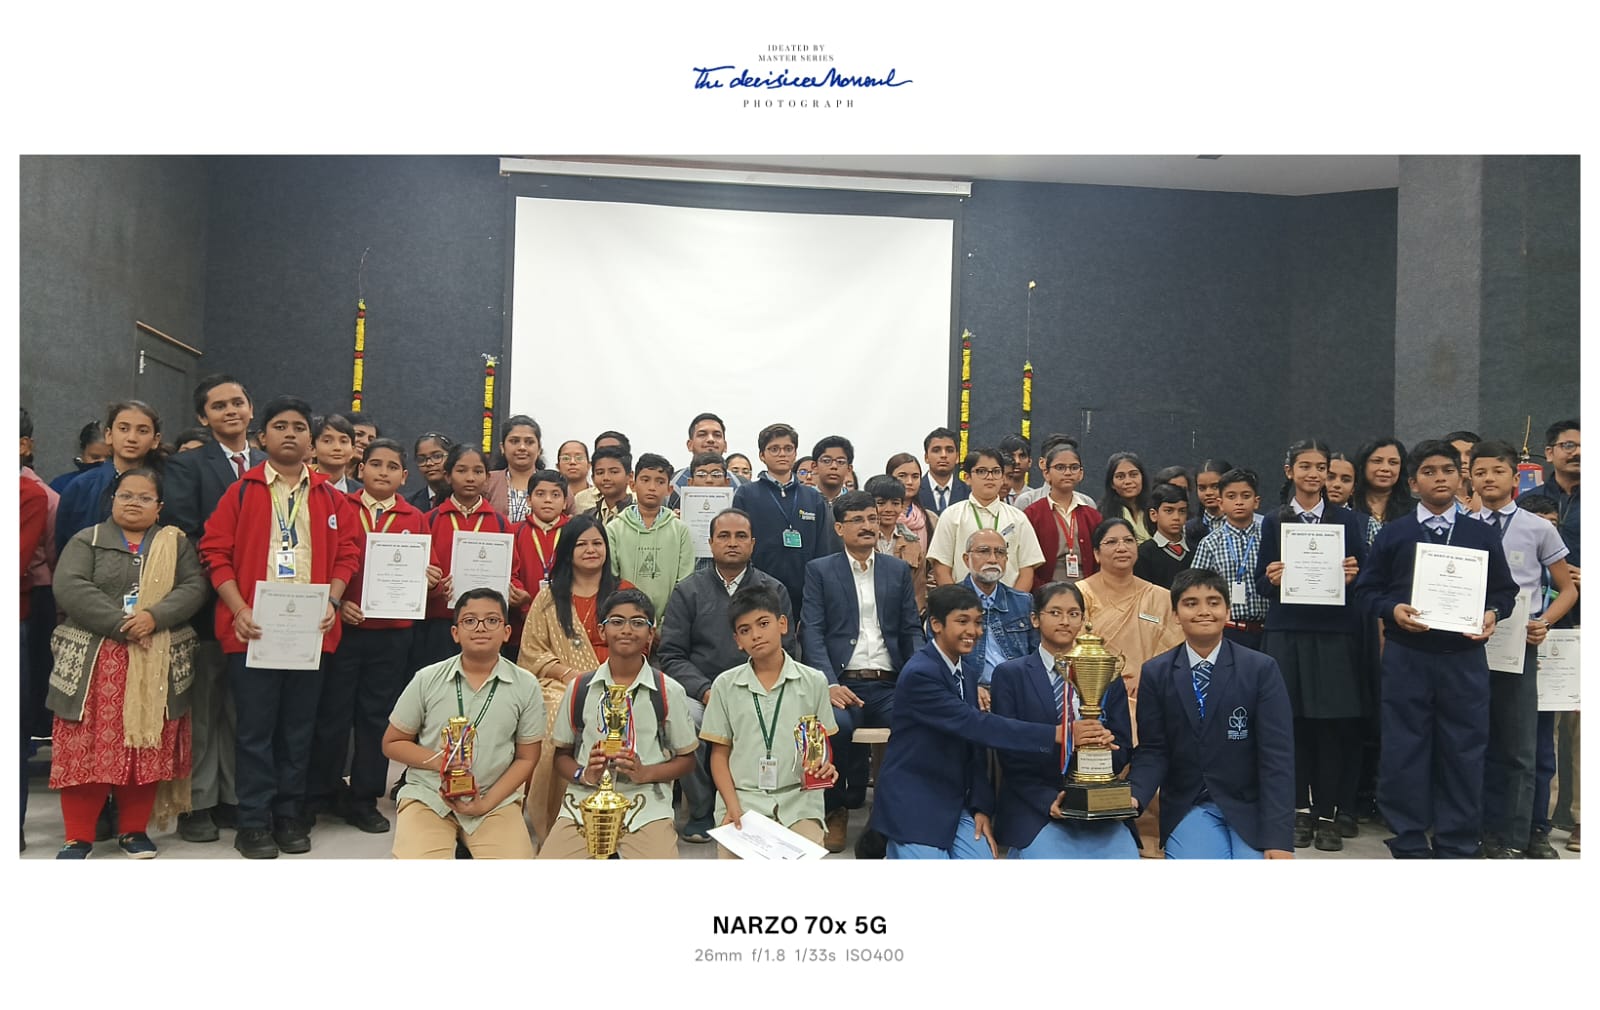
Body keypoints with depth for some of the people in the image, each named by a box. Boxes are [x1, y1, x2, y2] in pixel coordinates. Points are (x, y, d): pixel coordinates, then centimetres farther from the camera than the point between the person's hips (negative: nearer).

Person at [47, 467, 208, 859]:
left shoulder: (176, 543, 12)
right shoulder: (86, 540, 7)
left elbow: (194, 588, -1)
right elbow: (69, 588, -9)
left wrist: (155, 617, -19)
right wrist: (119, 624, -18)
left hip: (158, 664, 1)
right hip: (93, 662, -1)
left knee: (147, 747, 5)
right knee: (86, 747, -1)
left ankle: (134, 829, 18)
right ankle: (79, 837, 10)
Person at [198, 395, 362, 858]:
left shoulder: (331, 497, 9)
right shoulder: (241, 491, 3)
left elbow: (347, 553, 8)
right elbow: (216, 551, -1)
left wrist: (332, 600, -7)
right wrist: (239, 609, -11)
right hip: (253, 628, -2)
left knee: (299, 726, 9)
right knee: (256, 726, 3)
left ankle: (290, 815, 21)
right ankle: (254, 821, 13)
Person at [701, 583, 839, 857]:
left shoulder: (813, 681, 6)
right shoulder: (725, 685, 7)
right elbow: (720, 754, 8)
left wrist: (825, 767, -11)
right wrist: (732, 806, -5)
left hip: (798, 801, 0)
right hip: (742, 800, 0)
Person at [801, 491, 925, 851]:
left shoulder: (899, 570, 18)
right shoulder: (820, 570, 10)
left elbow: (912, 630, 15)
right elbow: (812, 632, 1)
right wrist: (829, 684, -15)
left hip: (890, 685, 2)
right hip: (844, 683, -2)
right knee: (838, 723, -34)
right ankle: (837, 811, -6)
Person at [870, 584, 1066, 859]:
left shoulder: (963, 671, 7)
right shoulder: (919, 673, -20)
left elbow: (974, 743, 8)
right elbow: (976, 725, -27)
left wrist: (981, 806, 0)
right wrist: (1054, 734, -32)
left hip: (955, 803, 7)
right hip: (914, 805, -7)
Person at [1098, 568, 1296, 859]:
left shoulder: (1261, 669, -5)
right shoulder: (1155, 673, 0)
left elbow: (1277, 755, -8)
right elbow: (1153, 750, 0)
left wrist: (1279, 838, -15)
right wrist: (1134, 795, -21)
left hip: (1251, 807, 0)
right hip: (1188, 808, 0)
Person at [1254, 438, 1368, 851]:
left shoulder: (1348, 520, 9)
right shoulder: (1273, 522, 9)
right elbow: (1261, 582, 7)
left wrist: (1354, 574, -15)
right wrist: (1271, 579, -14)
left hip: (1337, 631, 0)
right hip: (1286, 632, 1)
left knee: (1334, 723, -2)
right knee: (1292, 721, 1)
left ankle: (1328, 812, 9)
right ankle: (1301, 809, 13)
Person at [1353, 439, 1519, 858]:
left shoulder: (1483, 535, 10)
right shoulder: (1393, 533, 5)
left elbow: (1505, 590, 11)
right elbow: (1366, 589, 4)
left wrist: (1492, 614, -9)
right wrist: (1392, 609, -15)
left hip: (1465, 657, 1)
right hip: (1406, 657, -1)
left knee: (1464, 752, 5)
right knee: (1404, 750, 3)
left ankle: (1457, 845, 18)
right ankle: (1409, 843, 15)